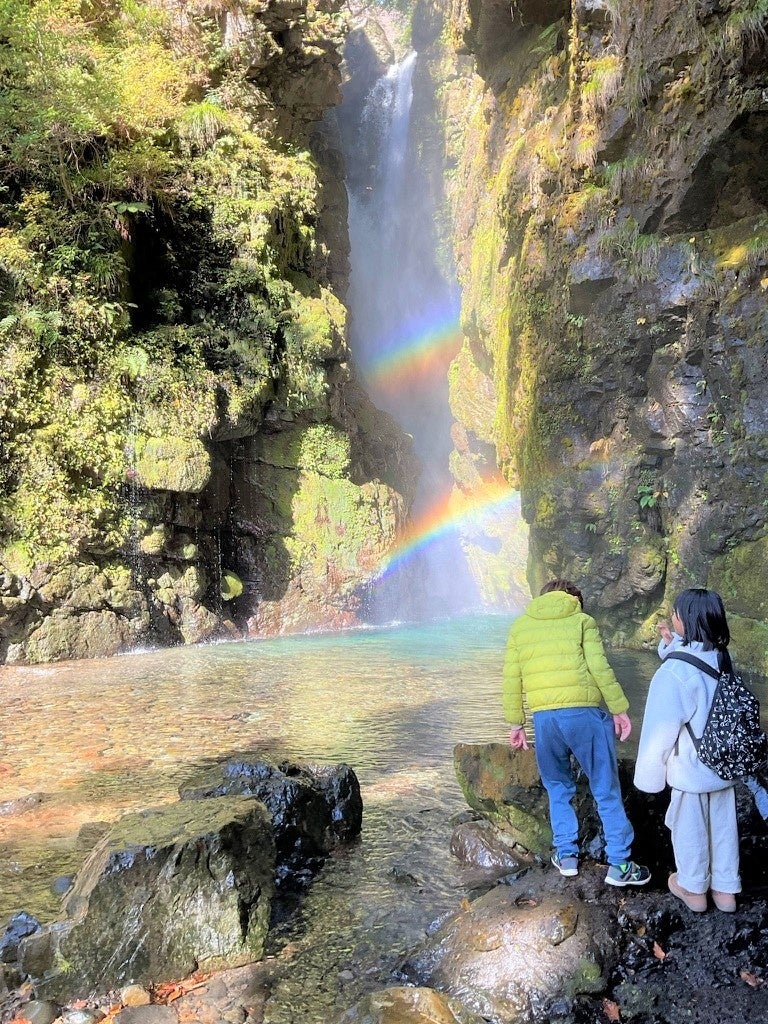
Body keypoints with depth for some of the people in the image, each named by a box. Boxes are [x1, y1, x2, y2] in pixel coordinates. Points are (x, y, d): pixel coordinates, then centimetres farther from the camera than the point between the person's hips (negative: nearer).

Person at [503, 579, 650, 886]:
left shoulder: (520, 625, 14)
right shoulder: (582, 620, 6)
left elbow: (511, 679, 11)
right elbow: (599, 668, -4)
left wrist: (515, 723, 17)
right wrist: (619, 710, 3)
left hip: (543, 717, 2)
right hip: (584, 713, -2)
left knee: (558, 788, 21)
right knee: (606, 790, 9)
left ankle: (566, 855, 23)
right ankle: (619, 864, 13)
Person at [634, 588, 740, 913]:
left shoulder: (674, 672, -27)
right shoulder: (720, 657, -7)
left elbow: (661, 729, -20)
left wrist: (650, 774, -8)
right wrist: (671, 643, -5)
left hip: (691, 767, -6)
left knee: (690, 828, 14)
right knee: (723, 825, 19)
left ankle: (694, 888, 33)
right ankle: (725, 889, 35)